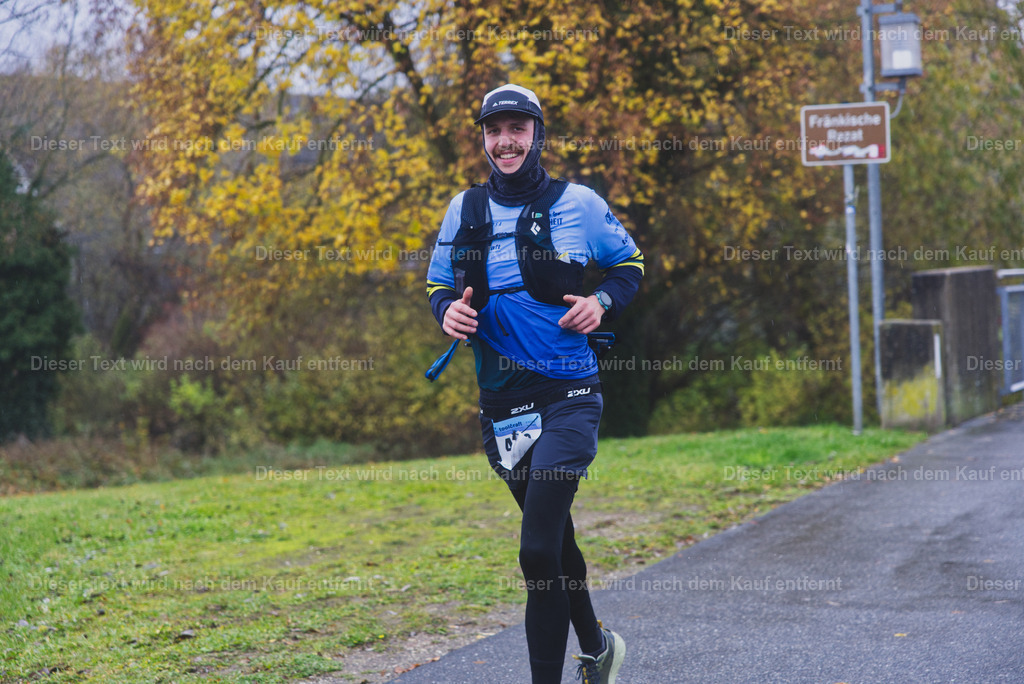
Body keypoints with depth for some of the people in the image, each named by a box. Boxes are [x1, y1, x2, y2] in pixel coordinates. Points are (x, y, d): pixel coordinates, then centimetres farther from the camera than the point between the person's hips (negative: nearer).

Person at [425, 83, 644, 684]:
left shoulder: (577, 203, -1)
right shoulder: (465, 210, 7)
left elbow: (630, 264, 12)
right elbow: (438, 285, 17)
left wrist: (603, 303, -8)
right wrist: (449, 310, -6)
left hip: (569, 393, -4)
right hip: (501, 401, 5)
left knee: (539, 550, -16)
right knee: (553, 540, 20)